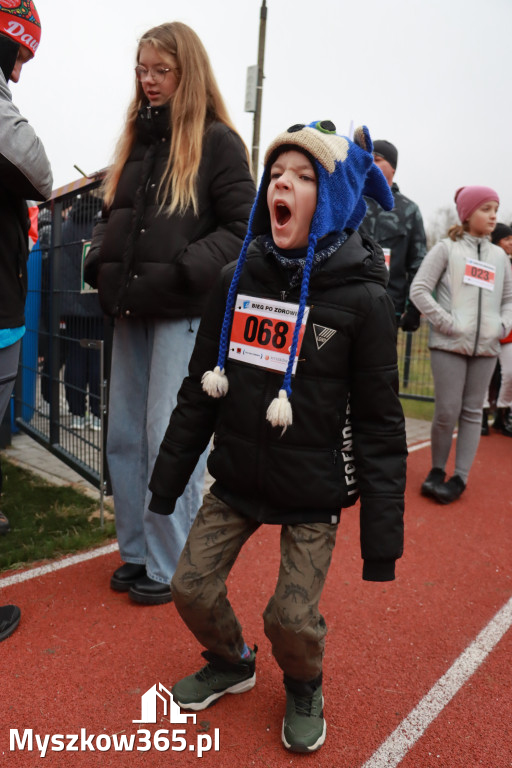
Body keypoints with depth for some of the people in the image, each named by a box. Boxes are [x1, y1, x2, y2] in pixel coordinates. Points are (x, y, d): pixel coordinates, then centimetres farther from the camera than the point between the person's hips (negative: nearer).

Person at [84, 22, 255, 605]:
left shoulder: (217, 142, -1)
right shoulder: (136, 140, 18)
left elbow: (243, 226, -7)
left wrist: (187, 269, -19)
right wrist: (100, 260, 4)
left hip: (185, 312, -7)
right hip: (131, 311, 7)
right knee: (124, 437, 9)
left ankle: (169, 568, 12)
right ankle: (136, 551, 25)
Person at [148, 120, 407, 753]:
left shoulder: (362, 299, -13)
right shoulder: (237, 279, -1)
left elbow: (380, 425, -11)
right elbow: (199, 388, 5)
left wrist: (382, 534, -11)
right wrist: (169, 476, 9)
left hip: (314, 493, -4)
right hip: (235, 479, 4)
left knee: (292, 616, -2)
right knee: (192, 588, 7)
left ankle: (303, 687, 36)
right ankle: (231, 665, 40)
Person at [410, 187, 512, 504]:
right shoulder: (447, 248, 2)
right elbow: (419, 289, -5)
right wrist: (445, 322, -12)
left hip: (486, 348, 4)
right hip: (450, 344, -4)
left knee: (473, 411, 5)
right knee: (447, 411, -5)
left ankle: (461, 477, 12)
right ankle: (437, 470, 15)